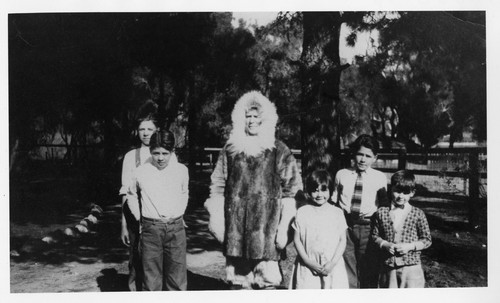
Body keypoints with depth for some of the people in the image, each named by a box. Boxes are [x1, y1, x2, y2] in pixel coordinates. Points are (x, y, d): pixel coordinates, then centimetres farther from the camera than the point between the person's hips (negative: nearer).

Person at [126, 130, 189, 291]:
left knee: (177, 279, 4)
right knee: (151, 278, 3)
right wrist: (139, 217, 13)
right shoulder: (141, 172, 2)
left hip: (176, 228, 1)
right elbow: (131, 195, 19)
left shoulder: (182, 170, 4)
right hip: (151, 228, -1)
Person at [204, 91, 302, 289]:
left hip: (266, 230, -2)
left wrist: (284, 228, -4)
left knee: (267, 280, -5)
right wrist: (216, 219, 2)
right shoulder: (230, 149, 9)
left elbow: (291, 191, 0)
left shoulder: (279, 151, 2)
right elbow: (218, 186, 10)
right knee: (237, 280, 9)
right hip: (235, 230, 3)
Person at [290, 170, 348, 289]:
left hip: (332, 267, 0)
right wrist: (308, 262, -9)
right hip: (308, 267, 0)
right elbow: (297, 240, 1)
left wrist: (332, 263, -9)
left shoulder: (337, 213, 2)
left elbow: (342, 240, 2)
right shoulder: (302, 212, 1)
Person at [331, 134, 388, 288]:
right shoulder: (341, 174, 7)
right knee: (346, 269, 7)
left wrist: (375, 210, -10)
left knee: (368, 269, 7)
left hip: (367, 227, -1)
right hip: (345, 225, 1)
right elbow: (334, 201, 10)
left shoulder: (380, 178, 4)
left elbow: (385, 205, 8)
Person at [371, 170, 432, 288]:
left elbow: (427, 240, 1)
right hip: (388, 267, 2)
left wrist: (410, 246, -14)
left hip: (411, 266, -2)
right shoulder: (381, 213, 0)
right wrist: (385, 244, -11)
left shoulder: (417, 214, -3)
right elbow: (375, 235, 7)